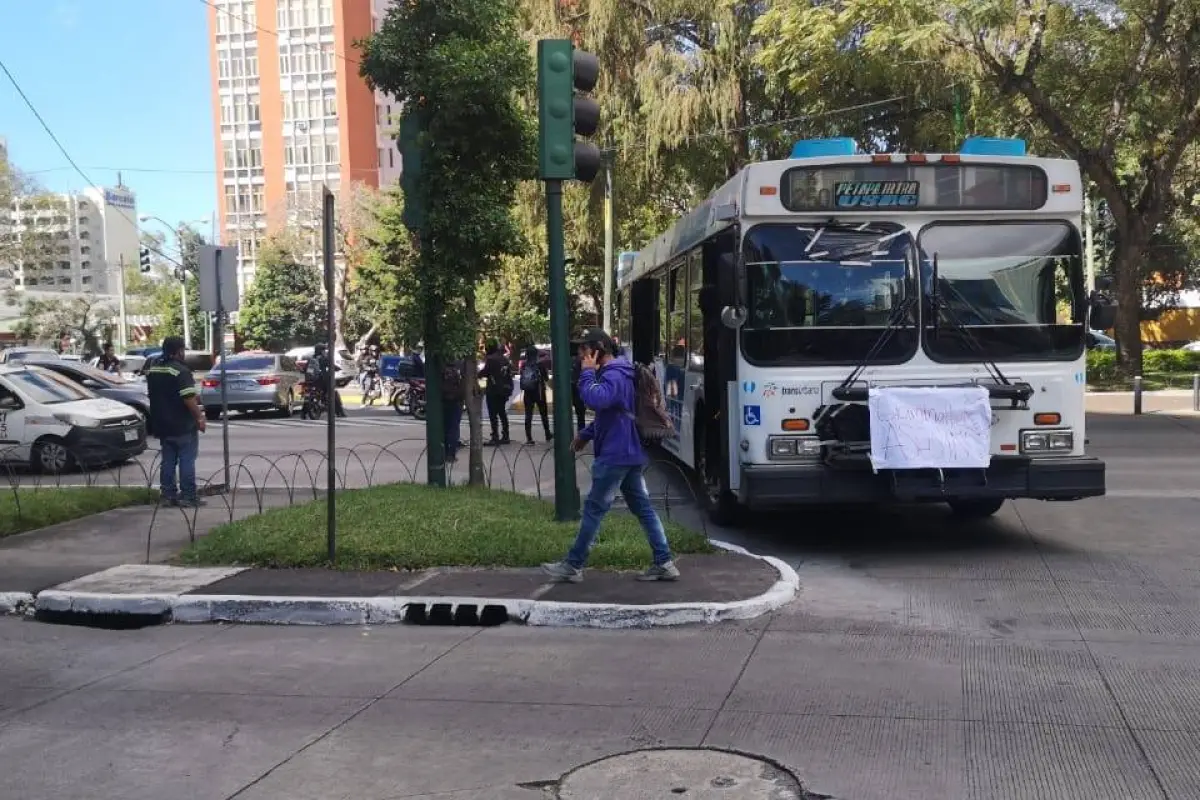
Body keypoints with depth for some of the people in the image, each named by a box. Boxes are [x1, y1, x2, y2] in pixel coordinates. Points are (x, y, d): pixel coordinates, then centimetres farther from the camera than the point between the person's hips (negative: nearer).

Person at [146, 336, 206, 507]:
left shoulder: (153, 370, 11)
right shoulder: (180, 371, -17)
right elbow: (189, 398, -23)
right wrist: (199, 417, -16)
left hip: (162, 425, 8)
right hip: (183, 425, -8)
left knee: (168, 461, 12)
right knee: (187, 461, -3)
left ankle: (168, 495, 13)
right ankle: (188, 496, -3)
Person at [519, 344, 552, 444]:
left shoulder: (524, 365, -3)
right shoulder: (540, 364, -11)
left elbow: (522, 379, 1)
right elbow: (546, 378, -3)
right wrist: (547, 372, 13)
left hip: (527, 393, 2)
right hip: (539, 392, -2)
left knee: (528, 415, 4)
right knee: (543, 414, 15)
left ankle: (529, 438, -3)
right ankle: (548, 435, 25)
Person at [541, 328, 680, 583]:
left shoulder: (614, 375, -17)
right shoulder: (614, 373, 17)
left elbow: (595, 399, -36)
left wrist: (587, 373, -22)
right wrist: (586, 434, 23)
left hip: (615, 455, -10)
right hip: (631, 453, 10)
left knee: (594, 509, -2)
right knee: (643, 507, 9)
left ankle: (573, 566, 6)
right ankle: (664, 563, 8)